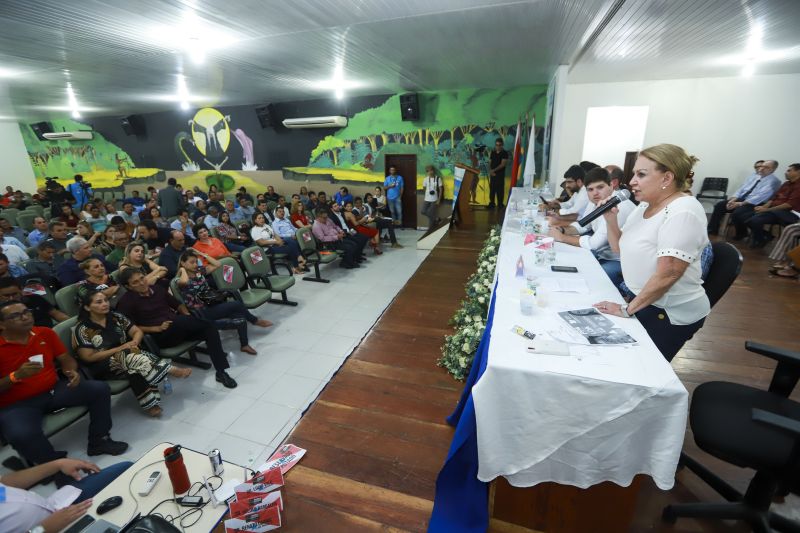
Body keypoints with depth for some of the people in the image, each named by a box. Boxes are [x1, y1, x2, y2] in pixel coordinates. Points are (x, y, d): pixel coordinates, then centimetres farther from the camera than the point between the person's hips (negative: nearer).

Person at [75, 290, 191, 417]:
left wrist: (134, 343, -16)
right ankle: (170, 370, -35)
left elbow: (138, 331, 6)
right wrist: (120, 349, -19)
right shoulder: (83, 329, -7)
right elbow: (89, 357, -11)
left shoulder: (116, 317, 5)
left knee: (136, 370, -33)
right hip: (103, 367, -3)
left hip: (128, 357, 4)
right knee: (130, 356, -35)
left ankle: (151, 404, -37)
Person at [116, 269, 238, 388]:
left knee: (209, 328, -22)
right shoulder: (126, 301, -2)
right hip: (159, 336, -6)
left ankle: (221, 372, -19)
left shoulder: (157, 289, 14)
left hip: (180, 328, 6)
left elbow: (177, 304, 23)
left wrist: (188, 318, 3)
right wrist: (157, 328, -16)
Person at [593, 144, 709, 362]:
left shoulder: (683, 212, -22)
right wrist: (610, 219, -3)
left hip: (671, 314, -7)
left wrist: (627, 309, -19)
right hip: (643, 302, 7)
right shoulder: (645, 206, 5)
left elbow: (667, 274, -27)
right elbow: (621, 250, 13)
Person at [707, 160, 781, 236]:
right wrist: (733, 199, -9)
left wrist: (740, 204, -25)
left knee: (736, 213, -33)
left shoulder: (774, 181, -8)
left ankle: (741, 235, -9)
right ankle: (712, 231, -11)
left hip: (755, 204, -7)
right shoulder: (754, 175, 15)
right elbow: (741, 188, 10)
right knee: (719, 205, -11)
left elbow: (760, 197, -19)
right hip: (741, 198, 7)